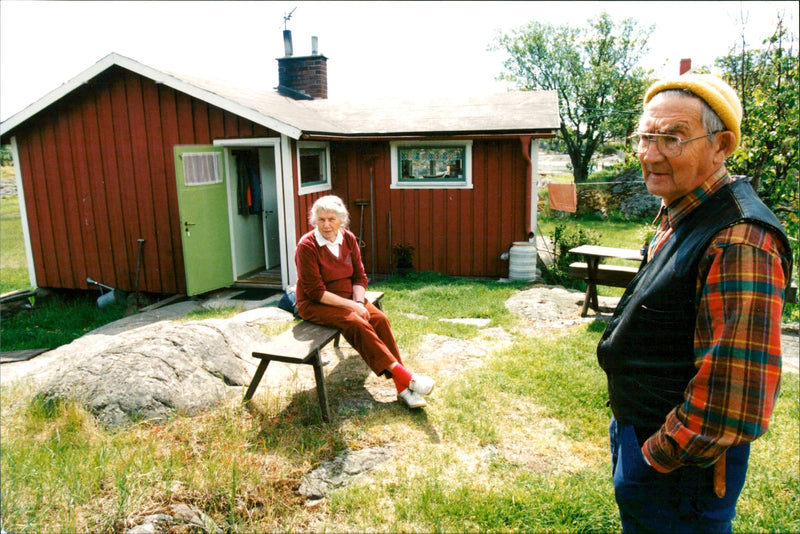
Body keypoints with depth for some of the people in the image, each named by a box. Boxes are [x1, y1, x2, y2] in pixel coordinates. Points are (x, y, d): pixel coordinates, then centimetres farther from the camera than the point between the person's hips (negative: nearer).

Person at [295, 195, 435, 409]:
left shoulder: (349, 239, 1)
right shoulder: (307, 246, -15)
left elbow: (360, 276, 5)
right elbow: (315, 291, -18)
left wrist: (358, 302, -14)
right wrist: (350, 305, -22)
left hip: (347, 297, 5)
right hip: (314, 304, -5)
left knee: (380, 319, -20)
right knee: (355, 323, -31)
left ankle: (402, 386, -22)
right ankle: (402, 374, -30)